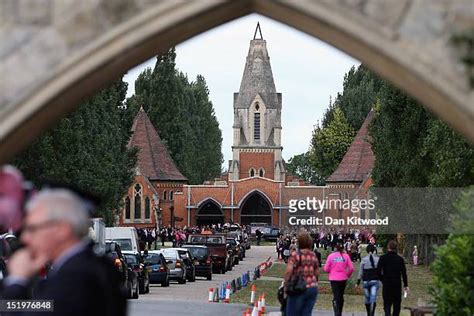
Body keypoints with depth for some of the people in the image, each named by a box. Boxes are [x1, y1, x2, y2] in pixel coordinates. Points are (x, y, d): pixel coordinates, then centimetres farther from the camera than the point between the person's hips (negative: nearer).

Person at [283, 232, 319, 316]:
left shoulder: (295, 255, -10)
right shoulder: (313, 255, 6)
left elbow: (288, 271, -20)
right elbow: (317, 272, 11)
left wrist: (286, 282, -7)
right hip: (313, 288, 5)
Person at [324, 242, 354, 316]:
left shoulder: (331, 256, -3)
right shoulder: (346, 256, -2)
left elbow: (326, 269, -2)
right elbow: (351, 268, -5)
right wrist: (348, 275, 14)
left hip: (334, 279, -1)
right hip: (343, 279, 2)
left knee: (336, 297, -3)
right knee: (341, 296, 16)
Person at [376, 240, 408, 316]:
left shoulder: (383, 258, -4)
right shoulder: (400, 259, -2)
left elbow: (378, 271, -7)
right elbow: (404, 273, -1)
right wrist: (406, 285, 7)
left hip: (386, 284, -1)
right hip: (397, 284, 1)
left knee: (387, 304, 0)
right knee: (396, 304, 12)